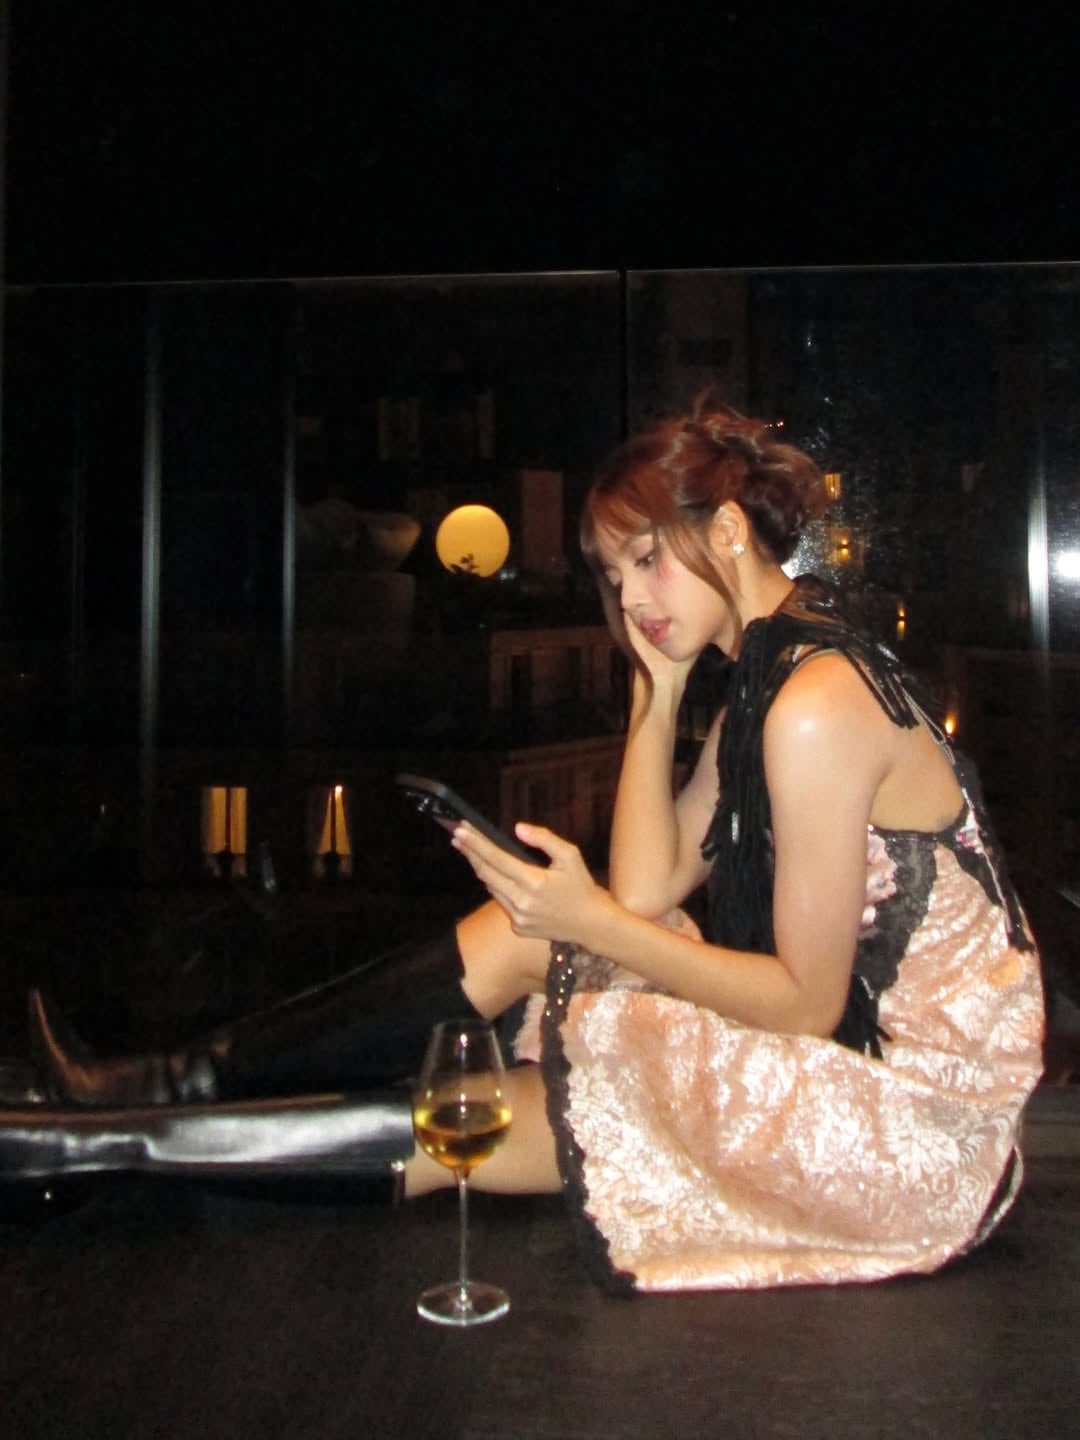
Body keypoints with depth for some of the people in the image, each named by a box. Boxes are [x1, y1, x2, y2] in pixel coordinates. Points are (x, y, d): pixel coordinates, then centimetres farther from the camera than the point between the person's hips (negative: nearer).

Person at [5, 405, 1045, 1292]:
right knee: (526, 931, -1)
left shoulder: (817, 705, -23)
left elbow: (807, 1002, -21)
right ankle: (182, 1082, 6)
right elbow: (647, 887, 2)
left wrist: (592, 923, -21)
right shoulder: (759, 678, 8)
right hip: (841, 1024, 8)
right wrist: (658, 689, -2)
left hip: (907, 1101, -8)